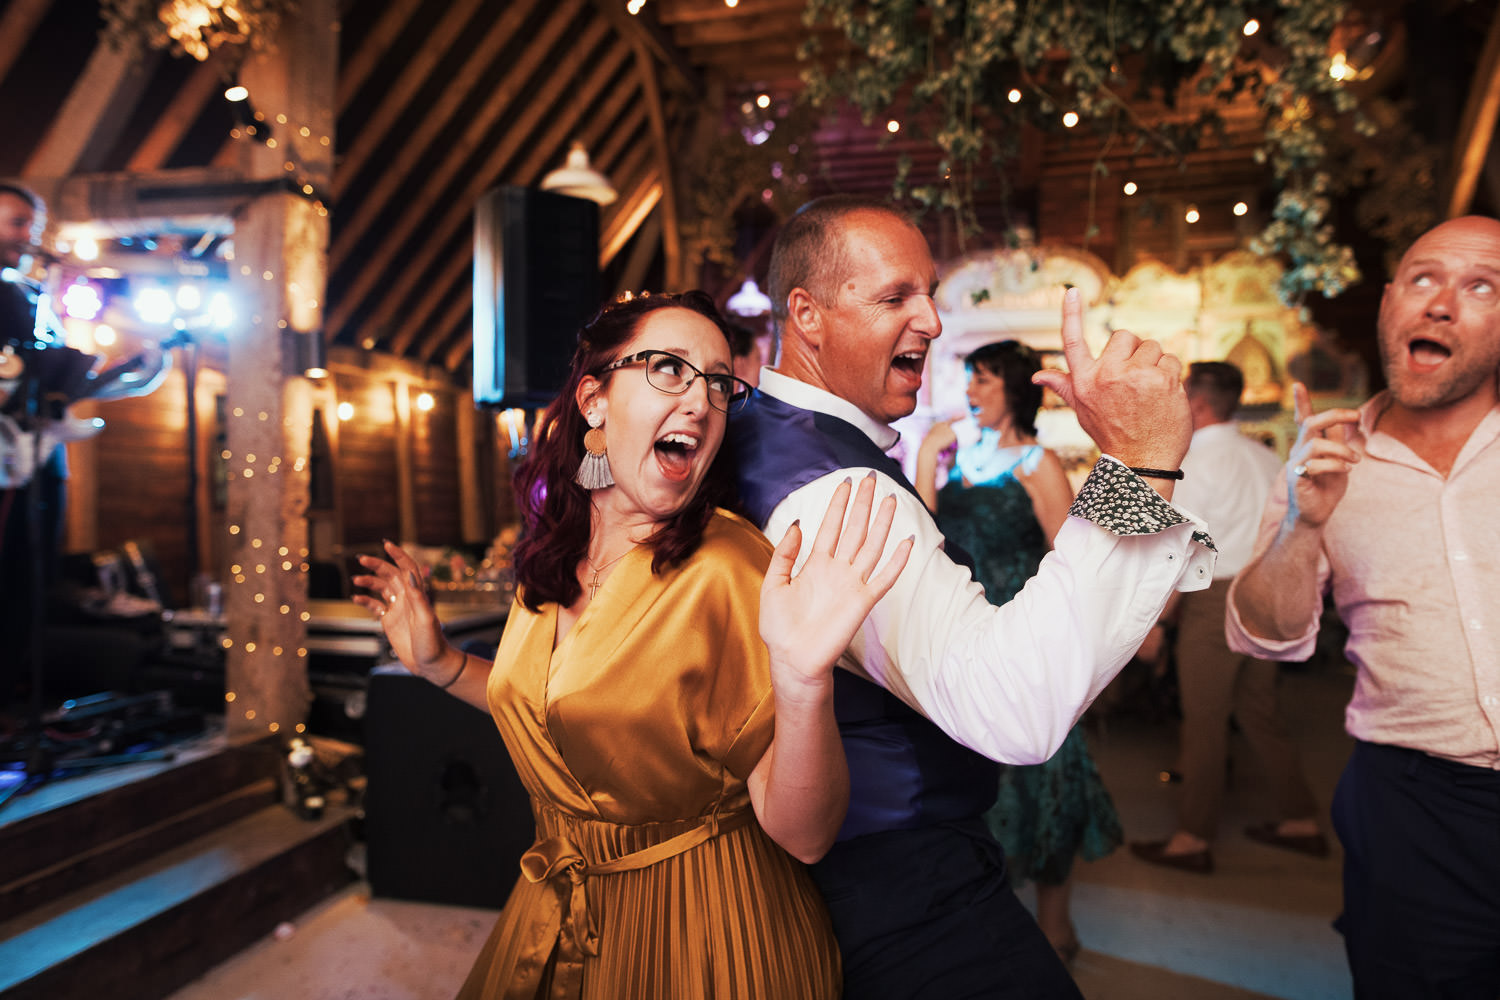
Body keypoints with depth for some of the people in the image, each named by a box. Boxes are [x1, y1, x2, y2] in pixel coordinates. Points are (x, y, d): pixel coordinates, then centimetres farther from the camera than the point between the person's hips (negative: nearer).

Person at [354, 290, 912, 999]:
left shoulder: (732, 567, -24)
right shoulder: (552, 557, -4)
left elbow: (803, 835, -26)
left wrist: (802, 682, -42)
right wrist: (437, 662, 8)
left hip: (701, 927, -5)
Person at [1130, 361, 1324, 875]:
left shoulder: (1196, 462, -14)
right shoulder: (1265, 457, 10)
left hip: (1217, 597, -8)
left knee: (1204, 722, 0)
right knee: (1259, 711, 19)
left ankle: (1194, 839, 10)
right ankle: (1300, 820, 28)